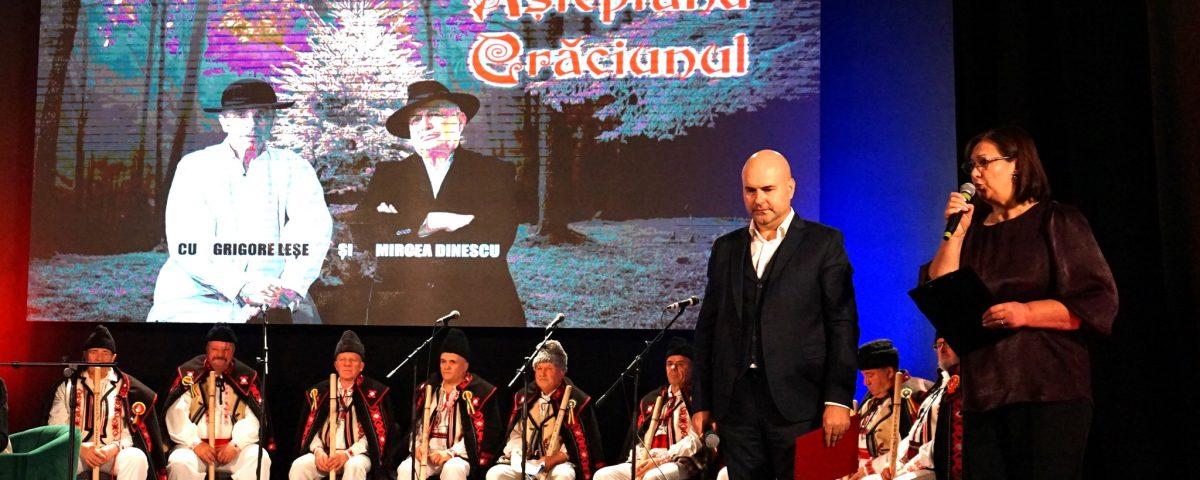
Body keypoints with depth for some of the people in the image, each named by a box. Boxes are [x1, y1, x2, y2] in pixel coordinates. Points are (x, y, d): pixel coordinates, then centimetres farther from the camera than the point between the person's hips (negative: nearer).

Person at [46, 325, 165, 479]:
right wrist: (81, 449, -14)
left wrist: (114, 448, -17)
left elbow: (133, 429, 2)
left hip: (113, 452, 0)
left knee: (136, 458, -33)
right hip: (76, 452, 0)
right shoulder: (67, 385, 10)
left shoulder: (126, 387, 8)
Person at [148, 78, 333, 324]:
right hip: (197, 297, -1)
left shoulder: (293, 168, 9)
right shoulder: (194, 167, 5)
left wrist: (291, 287, -26)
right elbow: (187, 244, -7)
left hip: (273, 300, 1)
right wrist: (242, 286, -22)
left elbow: (315, 227, -8)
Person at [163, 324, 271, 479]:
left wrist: (236, 445, -17)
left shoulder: (247, 377, 4)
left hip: (235, 446, 1)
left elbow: (254, 418, -3)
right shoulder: (188, 373, 2)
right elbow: (176, 414, -6)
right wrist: (195, 444, -16)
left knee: (259, 459, -27)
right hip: (194, 445, -1)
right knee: (180, 462, -32)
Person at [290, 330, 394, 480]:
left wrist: (348, 454, -18)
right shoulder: (320, 391, 12)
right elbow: (311, 428, 10)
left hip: (357, 455, -3)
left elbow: (377, 432, -5)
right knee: (299, 466, -26)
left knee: (354, 466, -38)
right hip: (325, 454, 3)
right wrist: (318, 450, -12)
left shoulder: (374, 392, 1)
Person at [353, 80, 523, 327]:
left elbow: (503, 232, -8)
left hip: (477, 307, -1)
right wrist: (424, 221, -13)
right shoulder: (388, 174, 13)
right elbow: (361, 228, 0)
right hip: (402, 307, 1)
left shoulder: (496, 172, 7)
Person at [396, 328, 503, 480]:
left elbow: (484, 432, -7)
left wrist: (451, 453, -17)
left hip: (461, 455, -4)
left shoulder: (480, 392, 1)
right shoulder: (427, 389, 17)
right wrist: (418, 445, -1)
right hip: (429, 454, 4)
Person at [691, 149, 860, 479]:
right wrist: (702, 402, 9)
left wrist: (838, 398, -11)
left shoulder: (824, 243, 3)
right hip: (736, 402, 4)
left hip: (798, 403, -3)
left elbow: (843, 325, -3)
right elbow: (708, 327, 14)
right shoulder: (725, 248, 14)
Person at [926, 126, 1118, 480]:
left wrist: (1027, 313, -19)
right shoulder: (972, 229, 15)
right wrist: (955, 232, 0)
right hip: (983, 394, 4)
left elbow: (1098, 302, -7)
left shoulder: (1057, 221, 2)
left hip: (1049, 391, -4)